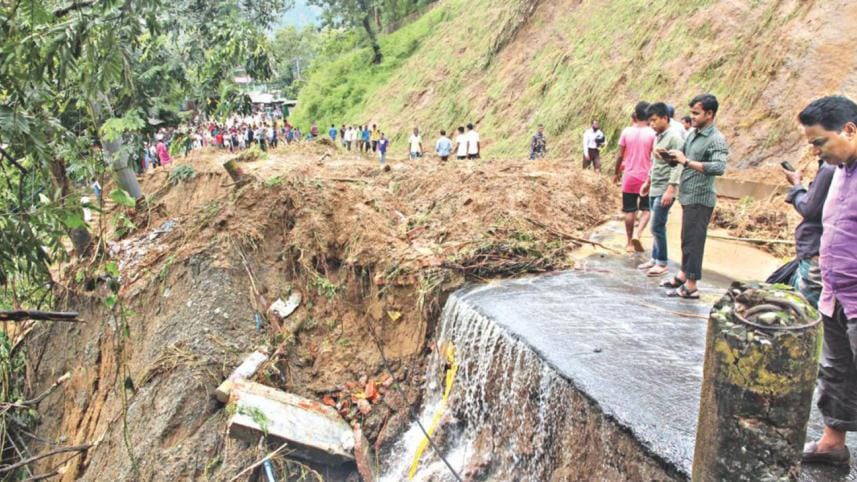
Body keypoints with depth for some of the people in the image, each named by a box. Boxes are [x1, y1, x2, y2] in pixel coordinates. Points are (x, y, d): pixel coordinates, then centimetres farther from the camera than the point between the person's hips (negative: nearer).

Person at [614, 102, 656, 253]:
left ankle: (630, 242, 14)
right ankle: (637, 234, -11)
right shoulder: (652, 133, -8)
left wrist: (616, 173, 13)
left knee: (629, 210, 9)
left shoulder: (626, 132, -3)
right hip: (646, 178, -2)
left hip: (629, 177, 2)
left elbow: (620, 155, 0)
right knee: (646, 209, 11)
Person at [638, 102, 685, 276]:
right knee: (656, 227, 13)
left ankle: (662, 264, 3)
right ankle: (655, 259, 22)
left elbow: (678, 166, -19)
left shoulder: (674, 138, -14)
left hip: (664, 191, -8)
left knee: (657, 227, -6)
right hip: (654, 189, 8)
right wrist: (648, 182, 25)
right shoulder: (658, 136, 13)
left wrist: (670, 189, -23)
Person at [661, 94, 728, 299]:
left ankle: (691, 287, 2)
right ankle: (683, 275, 30)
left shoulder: (716, 139, -15)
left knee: (693, 241, -4)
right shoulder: (692, 134, 11)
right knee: (687, 239, 18)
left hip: (700, 199, -8)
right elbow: (680, 156, 23)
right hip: (688, 196, 8)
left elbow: (719, 167, -29)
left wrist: (687, 161, -27)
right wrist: (668, 155, 1)